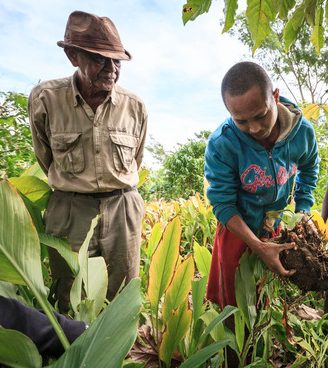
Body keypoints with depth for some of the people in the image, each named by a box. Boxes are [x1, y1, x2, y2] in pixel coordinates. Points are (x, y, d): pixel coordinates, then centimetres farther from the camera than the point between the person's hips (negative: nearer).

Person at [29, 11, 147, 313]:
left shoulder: (135, 107, -2)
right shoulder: (45, 98, -7)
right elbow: (45, 158, 9)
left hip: (123, 210, 1)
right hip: (69, 211, 0)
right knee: (71, 306, 14)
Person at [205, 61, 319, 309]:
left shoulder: (303, 132, -17)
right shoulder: (221, 145, -28)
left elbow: (309, 170, 6)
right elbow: (223, 204, -21)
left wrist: (303, 212, -3)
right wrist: (259, 247, -26)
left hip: (280, 227, 3)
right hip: (237, 228, -2)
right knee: (233, 302, 13)